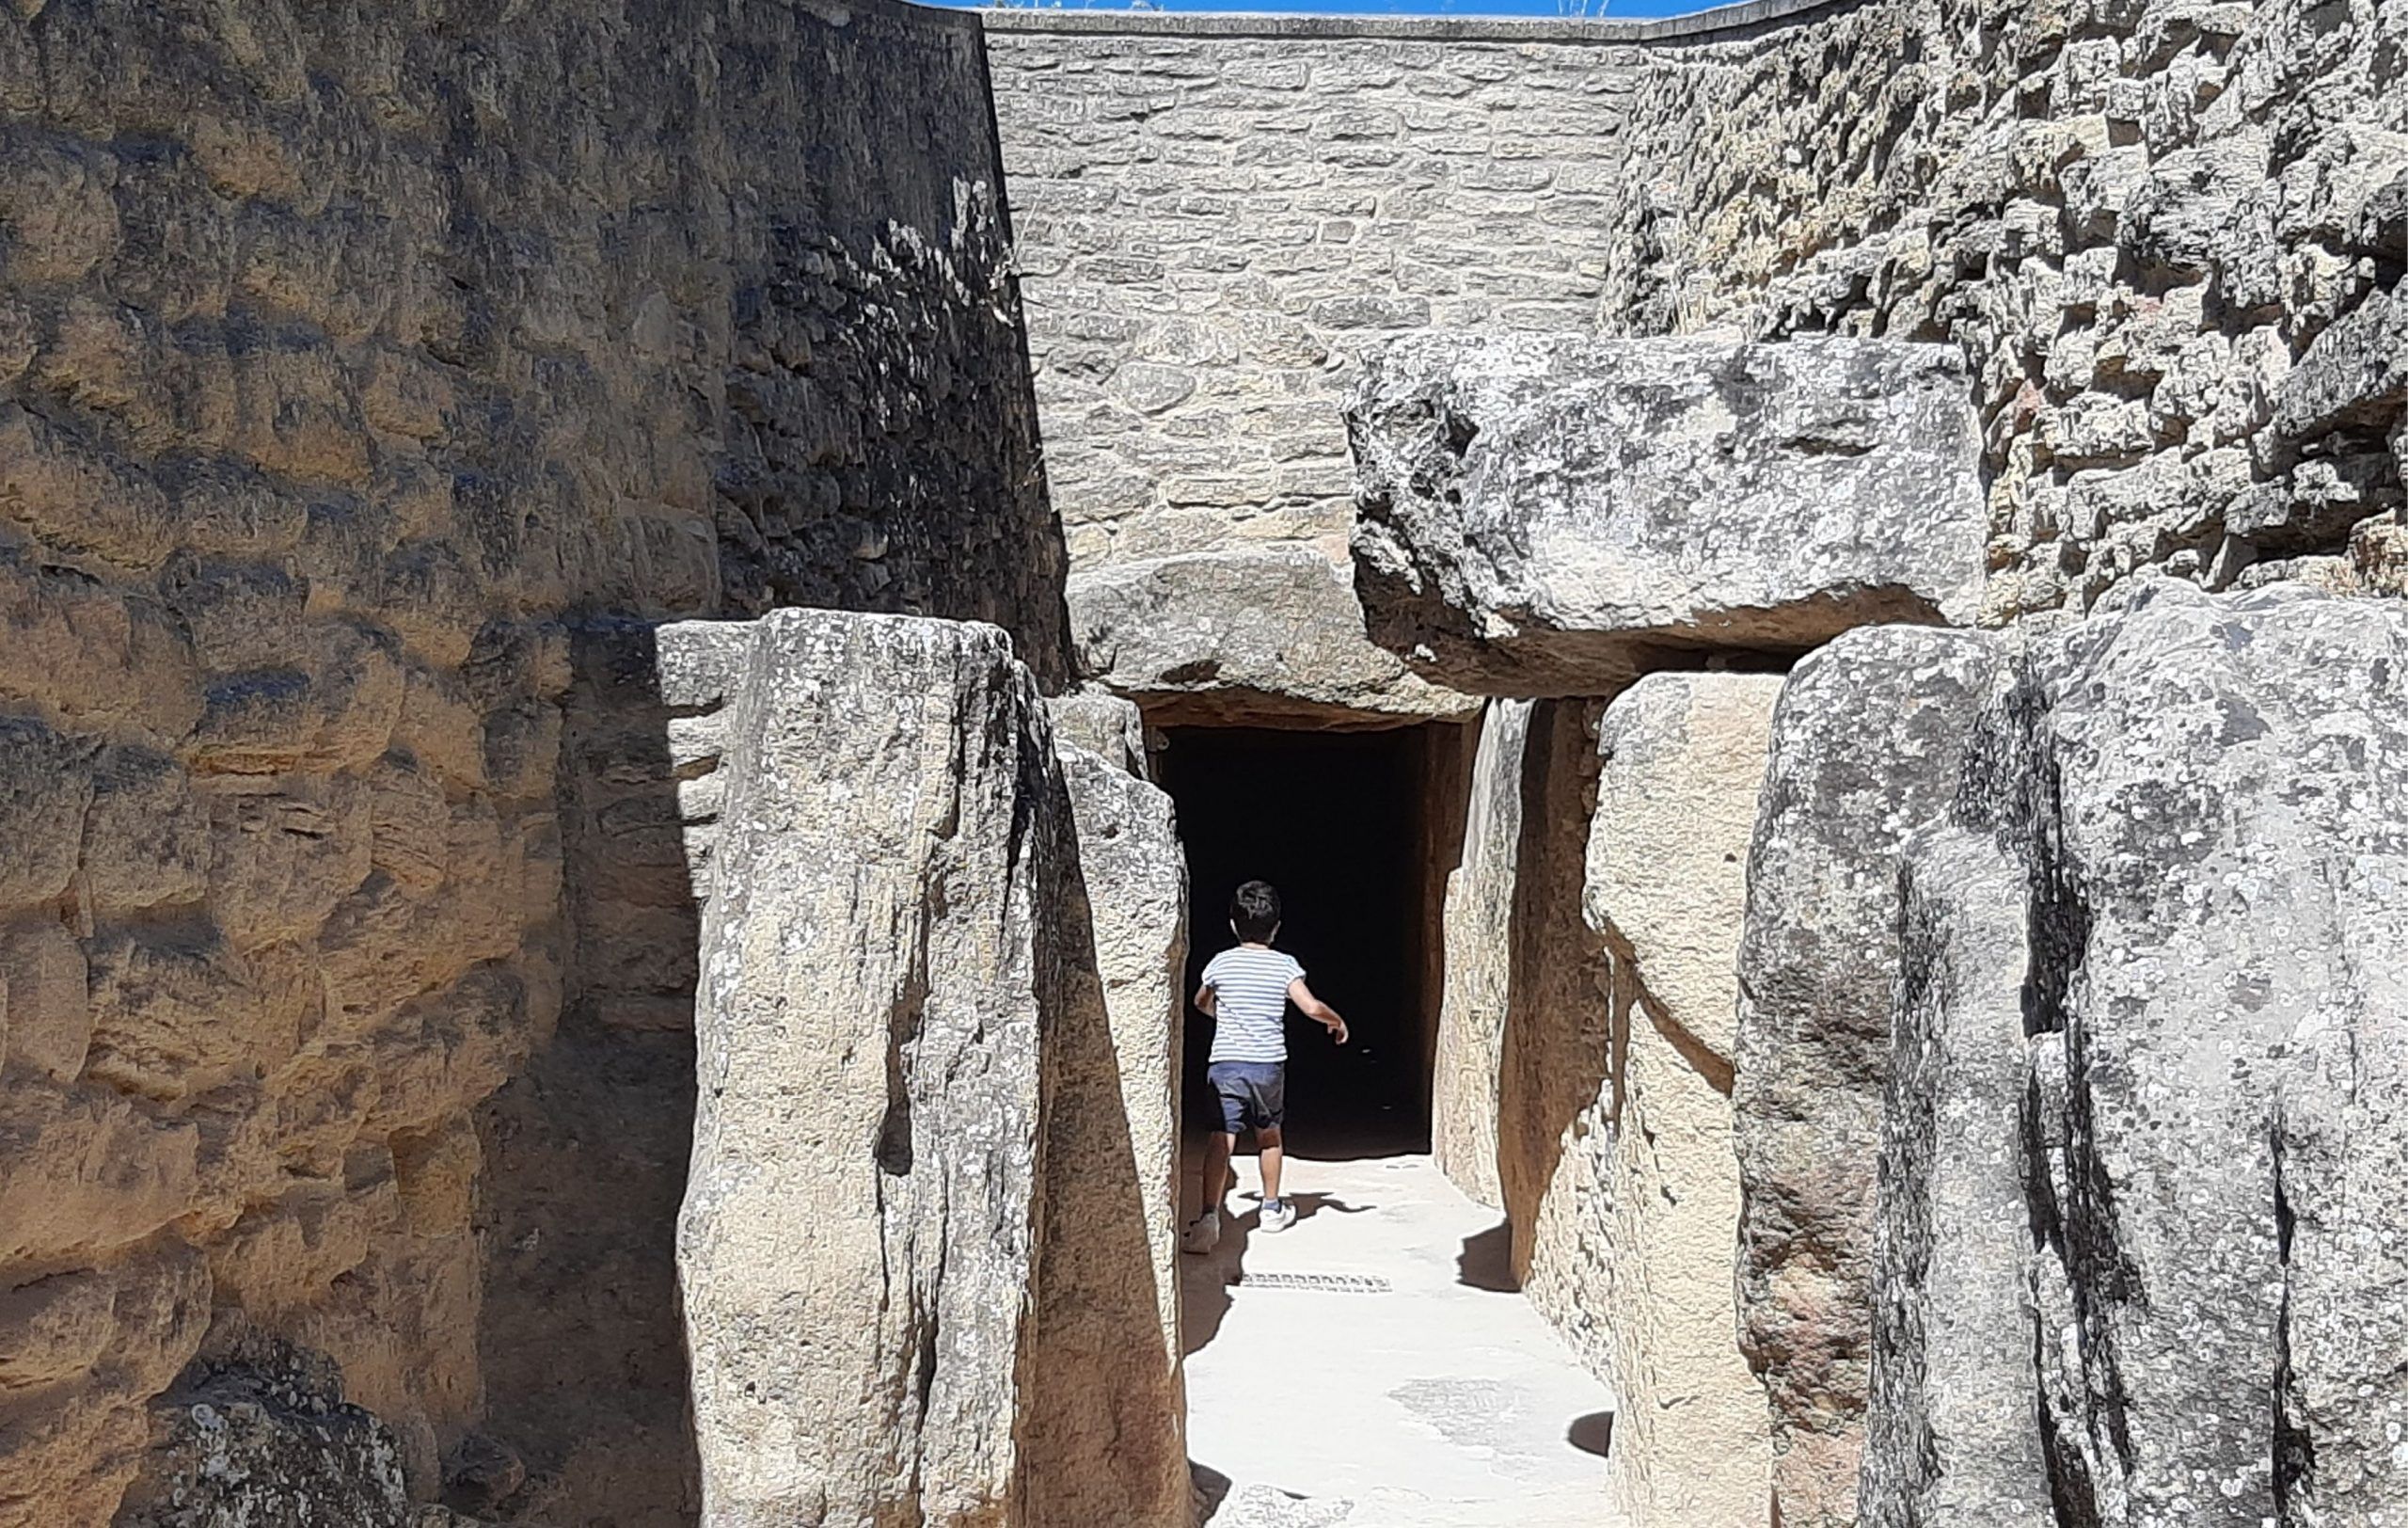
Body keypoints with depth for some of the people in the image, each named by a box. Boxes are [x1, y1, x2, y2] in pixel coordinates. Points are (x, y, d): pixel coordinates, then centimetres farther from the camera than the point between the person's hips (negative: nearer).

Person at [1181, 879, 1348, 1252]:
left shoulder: (1221, 963, 5)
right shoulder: (1284, 964, 0)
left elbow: (1201, 1003, 23)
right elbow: (1311, 1007, -9)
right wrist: (1336, 1020, 12)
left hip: (1225, 1064, -1)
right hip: (1269, 1064, 1)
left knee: (1221, 1139, -11)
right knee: (1268, 1135, 21)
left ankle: (1209, 1218, -27)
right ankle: (1272, 1208, 35)